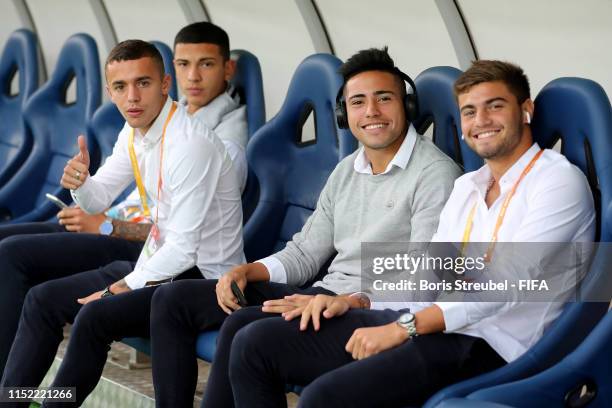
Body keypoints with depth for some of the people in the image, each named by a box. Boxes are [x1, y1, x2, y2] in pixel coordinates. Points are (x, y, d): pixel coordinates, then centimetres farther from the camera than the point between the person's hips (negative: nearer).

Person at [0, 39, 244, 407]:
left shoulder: (190, 144, -24)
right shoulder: (133, 134, 3)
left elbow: (183, 250, -25)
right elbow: (99, 201, 14)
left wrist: (121, 288, -15)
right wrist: (81, 182, -10)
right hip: (158, 264, 9)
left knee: (95, 317, -28)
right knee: (43, 299, 5)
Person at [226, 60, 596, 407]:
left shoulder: (559, 181, -5)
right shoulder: (467, 186, 22)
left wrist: (404, 327, -20)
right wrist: (354, 300, 4)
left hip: (486, 346, -8)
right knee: (254, 344, -3)